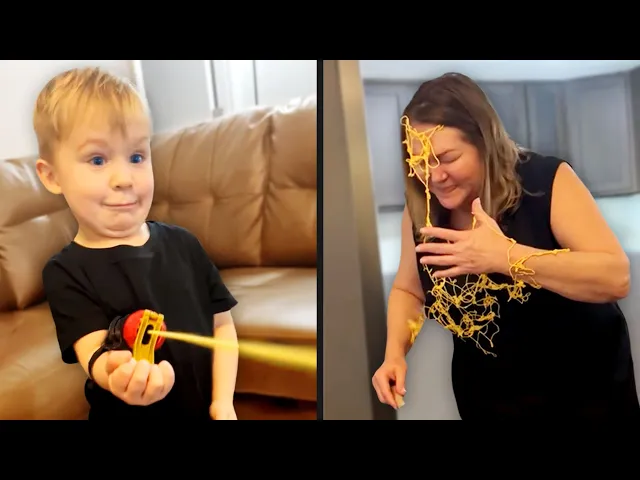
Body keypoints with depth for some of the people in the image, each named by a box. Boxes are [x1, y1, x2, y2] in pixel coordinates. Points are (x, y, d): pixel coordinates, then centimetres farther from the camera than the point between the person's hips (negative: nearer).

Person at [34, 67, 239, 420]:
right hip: (129, 413, -2)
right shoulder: (65, 273, -13)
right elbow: (93, 351, -25)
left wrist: (223, 401, -10)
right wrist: (113, 370, -46)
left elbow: (221, 324, -2)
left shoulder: (183, 243, -4)